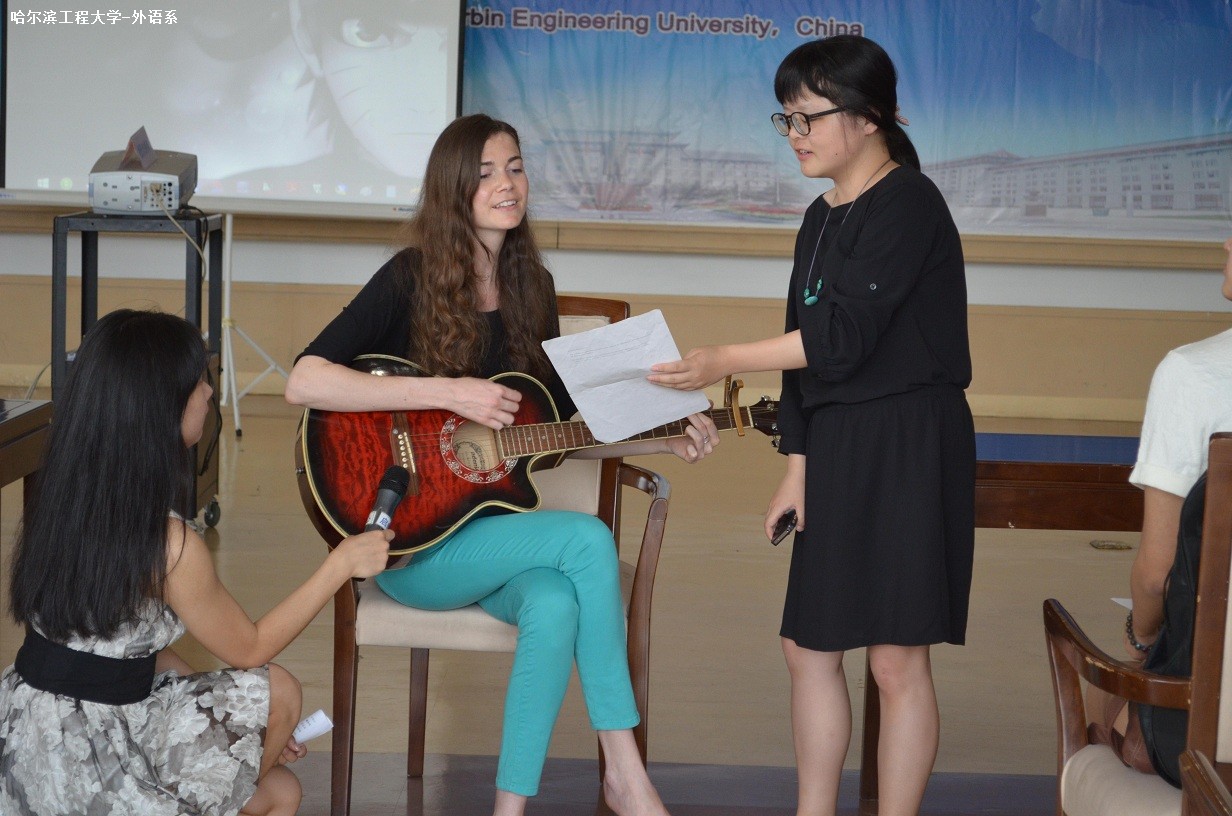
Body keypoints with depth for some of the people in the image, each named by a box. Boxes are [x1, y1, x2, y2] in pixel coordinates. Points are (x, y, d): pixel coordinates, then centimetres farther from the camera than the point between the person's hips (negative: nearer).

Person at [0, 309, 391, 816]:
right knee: (278, 691, 5)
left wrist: (247, 725, 13)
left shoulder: (60, 500, 2)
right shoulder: (169, 545, -23)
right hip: (87, 768, -8)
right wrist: (340, 565, 2)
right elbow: (249, 648, -6)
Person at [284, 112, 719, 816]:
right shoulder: (412, 278, -8)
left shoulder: (532, 287, 9)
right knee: (588, 540, -26)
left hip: (493, 529, 4)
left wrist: (664, 441, 0)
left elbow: (566, 430, 15)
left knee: (557, 605, -30)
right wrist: (448, 394, -25)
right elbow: (304, 381, -20)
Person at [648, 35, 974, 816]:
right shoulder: (823, 217, 14)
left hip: (910, 449, -8)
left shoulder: (909, 204, -12)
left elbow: (843, 334, -20)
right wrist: (797, 468, 11)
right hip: (837, 449, 8)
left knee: (897, 658, -3)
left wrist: (725, 361, -20)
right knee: (810, 647, 9)